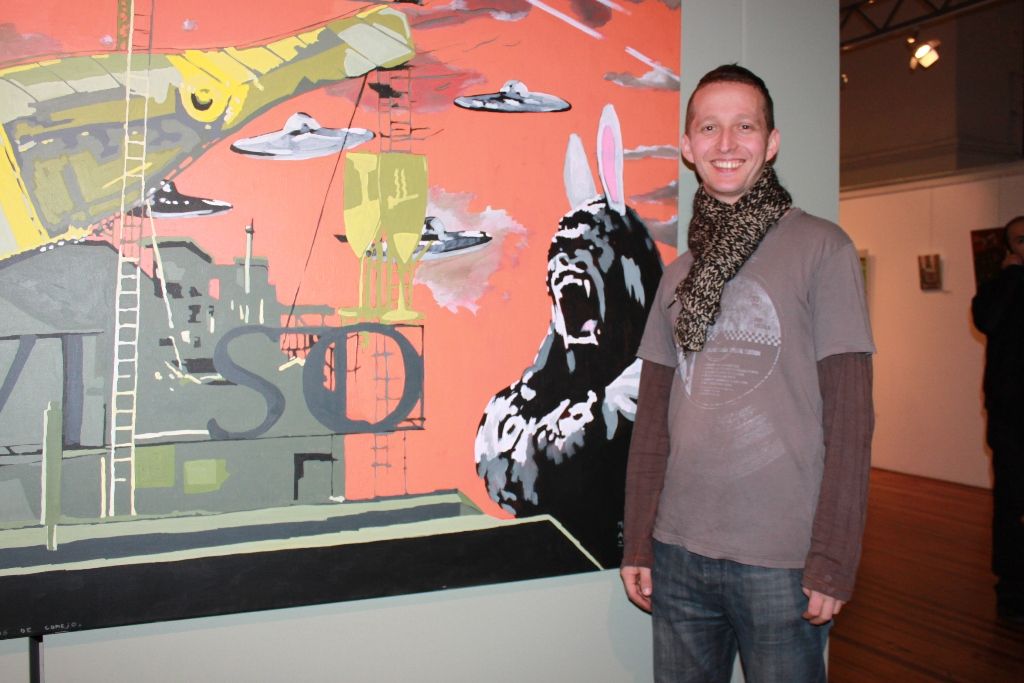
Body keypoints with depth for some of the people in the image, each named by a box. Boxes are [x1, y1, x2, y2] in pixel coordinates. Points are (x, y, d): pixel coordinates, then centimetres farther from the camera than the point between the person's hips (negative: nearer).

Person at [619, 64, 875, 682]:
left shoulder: (821, 249, -4)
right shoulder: (679, 273, 9)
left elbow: (849, 417, -7)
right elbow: (652, 421, 10)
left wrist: (833, 561, -11)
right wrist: (637, 543, 6)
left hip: (782, 560, -4)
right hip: (678, 552, 4)